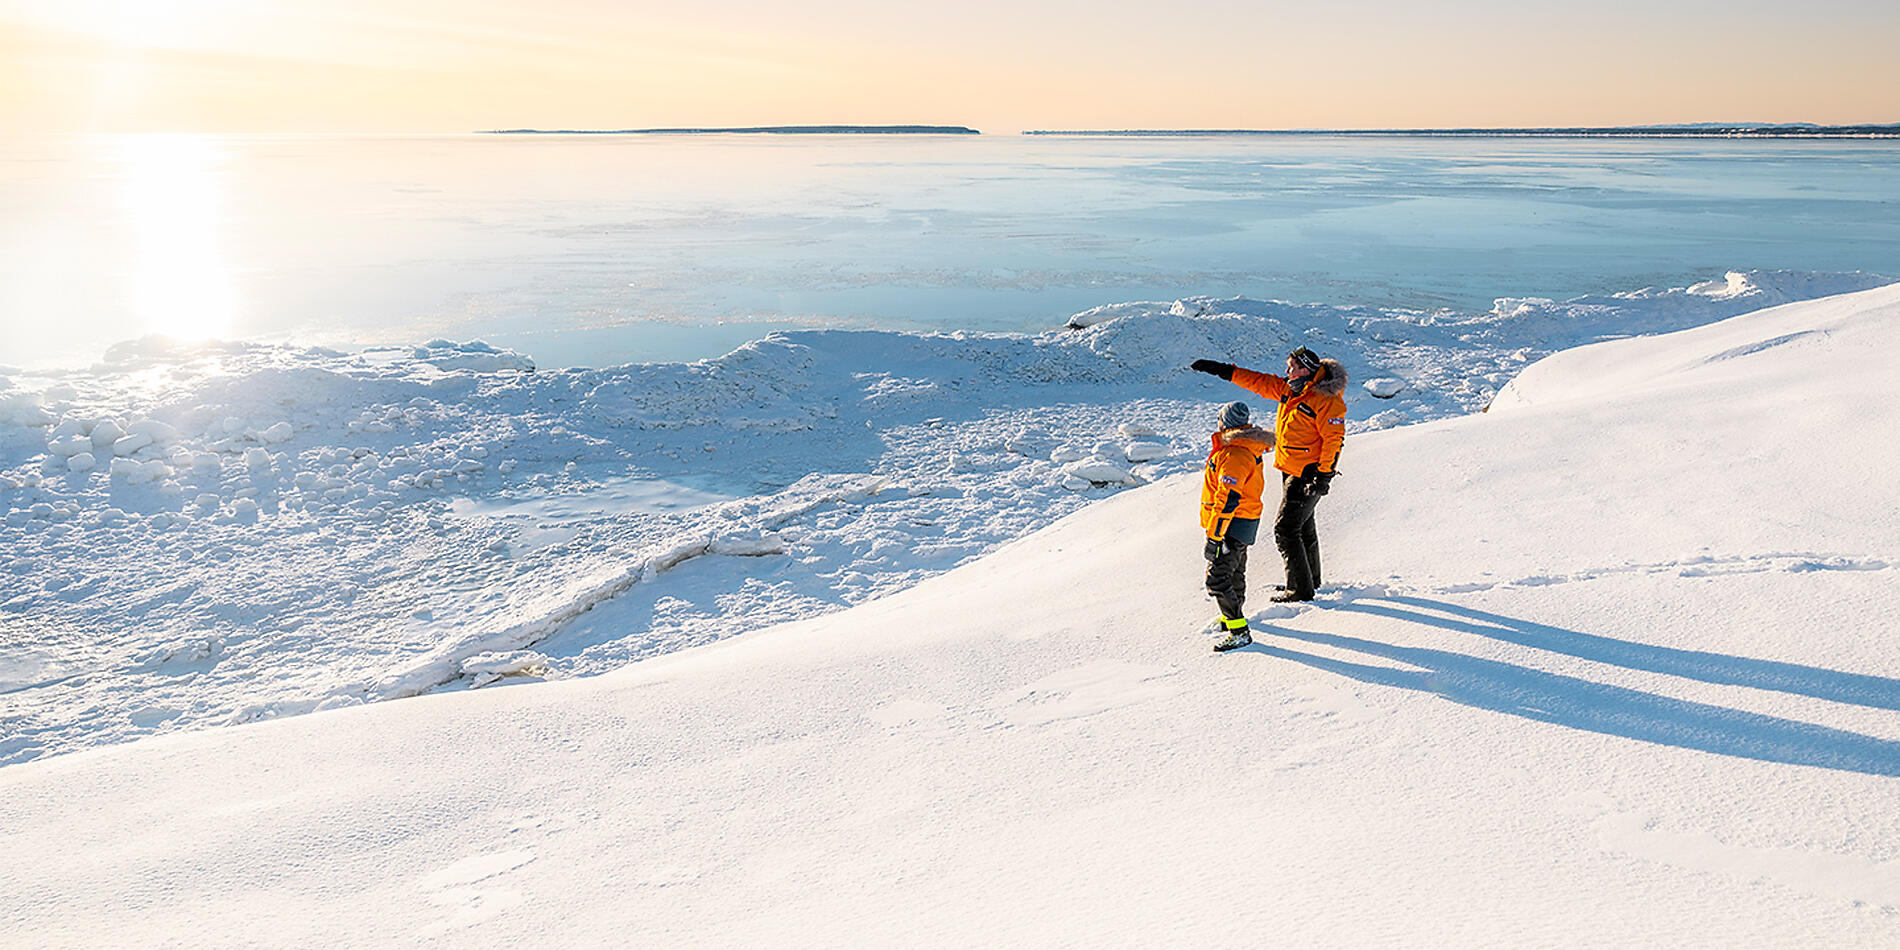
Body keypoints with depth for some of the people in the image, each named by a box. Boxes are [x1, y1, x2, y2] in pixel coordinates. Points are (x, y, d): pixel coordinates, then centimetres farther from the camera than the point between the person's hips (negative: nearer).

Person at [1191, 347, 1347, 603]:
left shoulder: (1327, 400, -19)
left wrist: (1324, 474, -22)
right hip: (1291, 471, 9)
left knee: (1285, 529, -9)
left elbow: (1334, 439, -19)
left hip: (1308, 475, -9)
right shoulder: (1290, 389, 5)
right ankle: (1311, 579, 35)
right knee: (1303, 526, 20)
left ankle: (1301, 589, -1)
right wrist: (1223, 370, 9)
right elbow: (1258, 381, 11)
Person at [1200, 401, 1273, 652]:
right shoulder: (1249, 449, 8)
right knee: (1235, 572, 24)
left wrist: (1215, 537, -26)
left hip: (1232, 525, -10)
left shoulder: (1234, 456, -25)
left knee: (1218, 579, -10)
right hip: (1246, 523, 10)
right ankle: (1230, 617, 42)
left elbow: (1227, 500, -29)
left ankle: (1239, 633, -9)